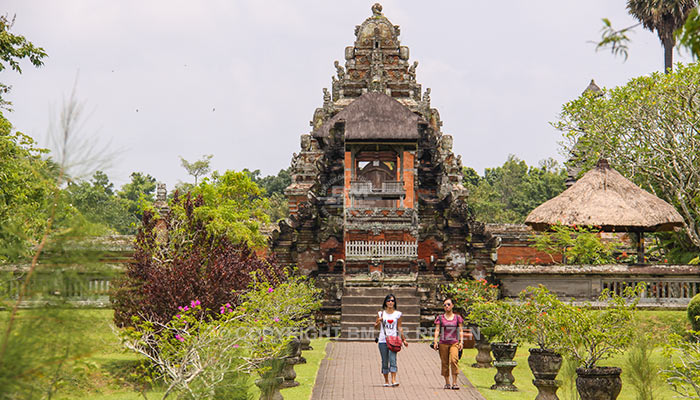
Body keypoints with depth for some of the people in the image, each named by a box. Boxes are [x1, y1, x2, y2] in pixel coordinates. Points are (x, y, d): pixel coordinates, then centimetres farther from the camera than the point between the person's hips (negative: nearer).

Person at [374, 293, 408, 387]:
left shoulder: (397, 314, 7)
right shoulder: (381, 313, 8)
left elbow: (399, 327, 11)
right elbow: (376, 327, 13)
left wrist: (404, 339, 7)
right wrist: (378, 322, -8)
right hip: (383, 340, 1)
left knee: (392, 359, -16)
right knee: (385, 361, 4)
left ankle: (393, 380, -22)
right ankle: (386, 381, 13)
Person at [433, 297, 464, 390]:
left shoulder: (457, 317, 9)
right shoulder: (440, 318, 7)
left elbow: (460, 330, 10)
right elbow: (437, 330, 3)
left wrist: (461, 342, 2)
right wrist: (435, 341, -7)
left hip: (454, 343, -1)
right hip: (443, 343, 1)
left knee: (454, 360, -19)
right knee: (445, 363, 2)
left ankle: (454, 383, -16)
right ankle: (447, 383, 13)